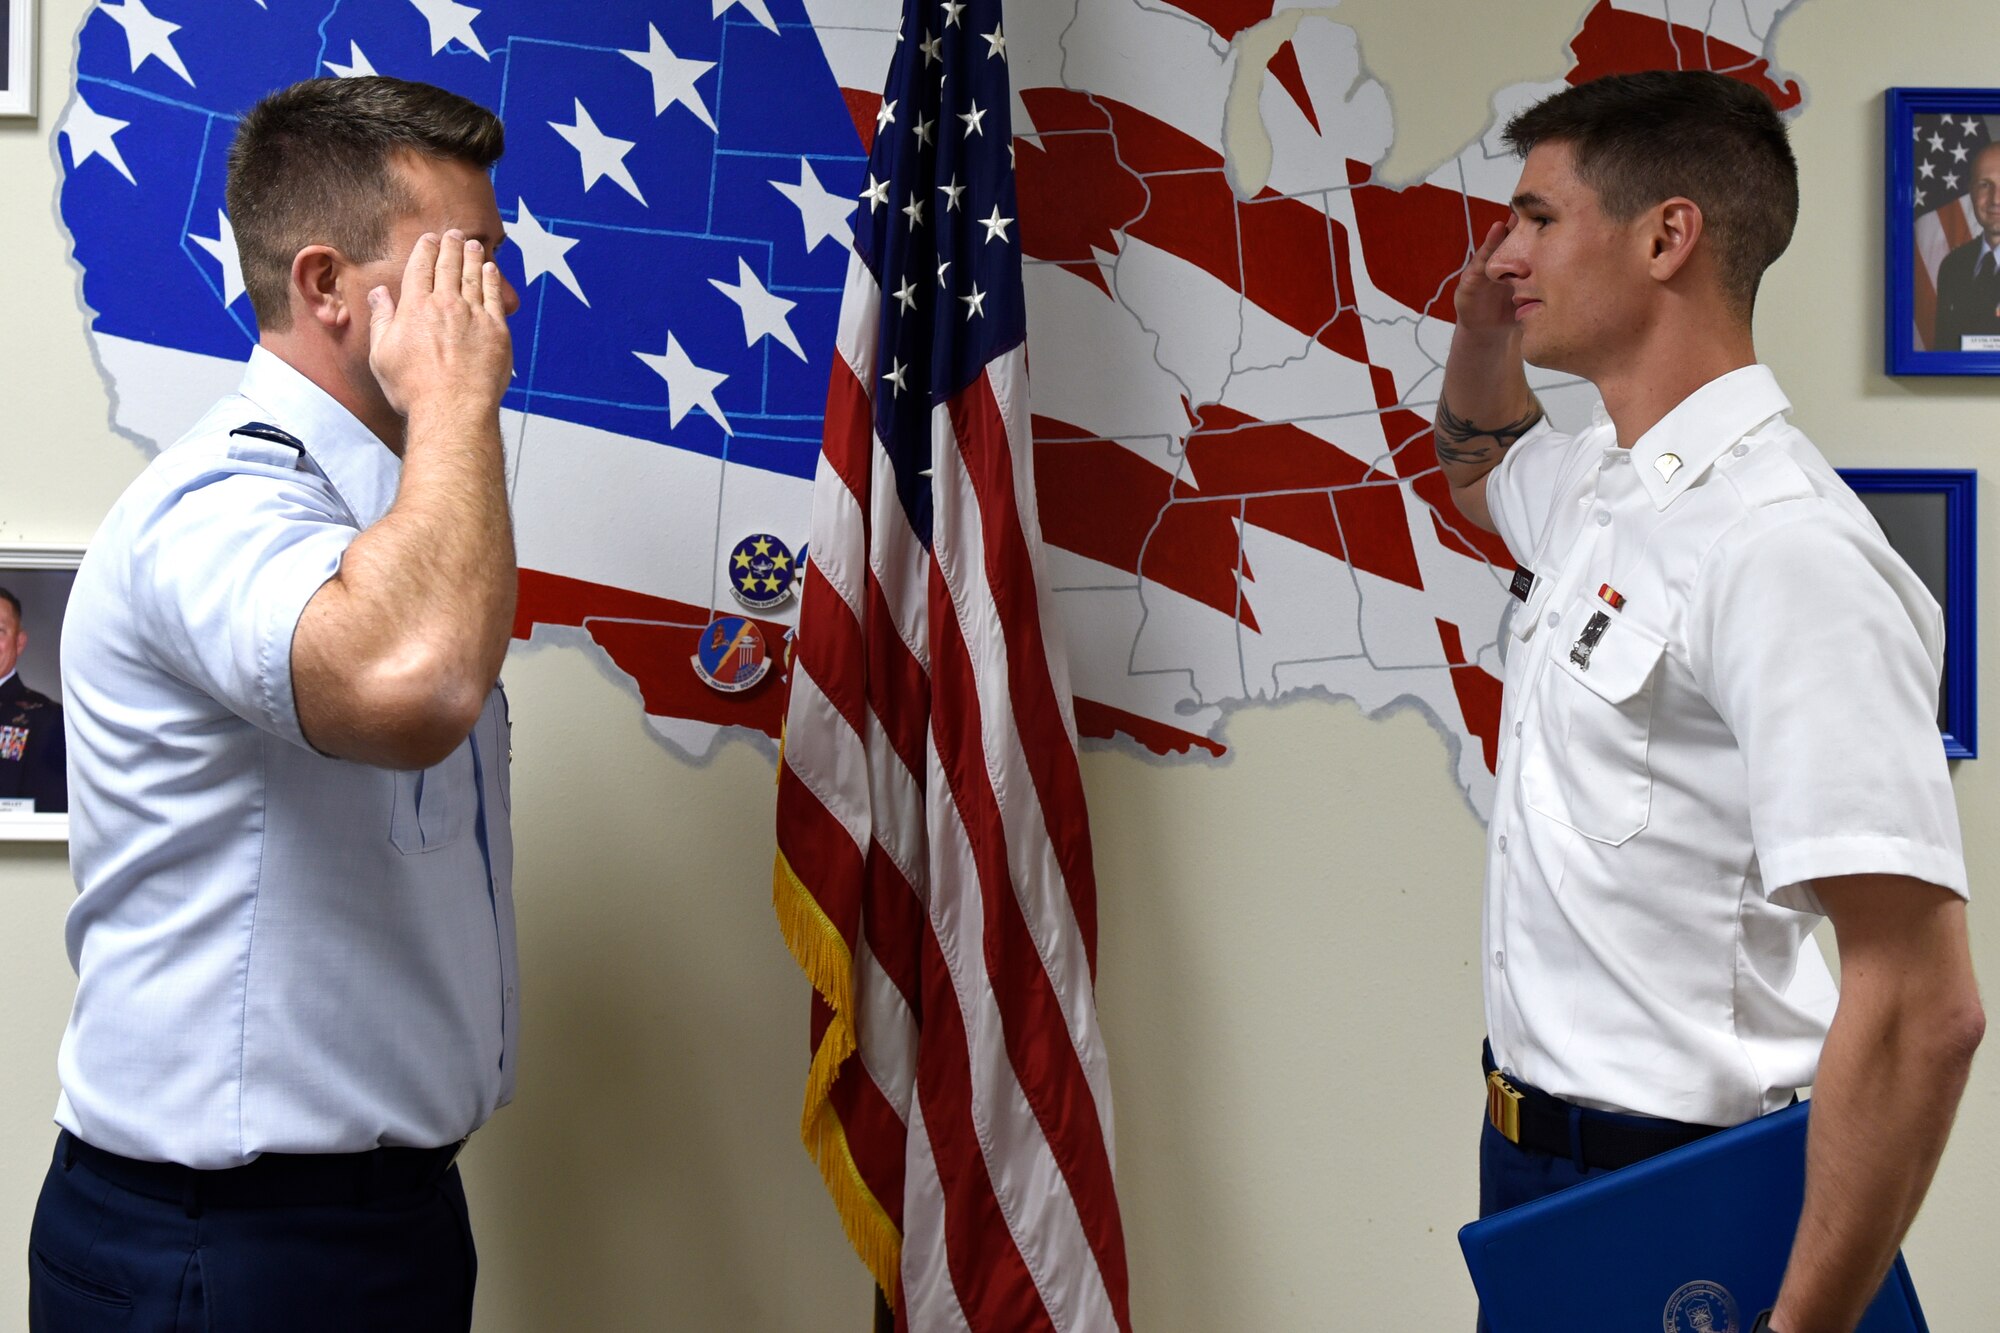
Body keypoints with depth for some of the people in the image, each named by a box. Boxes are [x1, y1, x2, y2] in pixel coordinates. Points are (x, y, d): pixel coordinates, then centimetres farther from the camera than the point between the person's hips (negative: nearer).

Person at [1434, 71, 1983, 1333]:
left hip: (1667, 1181, -9)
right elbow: (1479, 472, 31)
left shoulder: (1782, 547, -23)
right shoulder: (1603, 480, 5)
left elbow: (1925, 1005, -26)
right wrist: (1484, 326, 9)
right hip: (1535, 1134, 9)